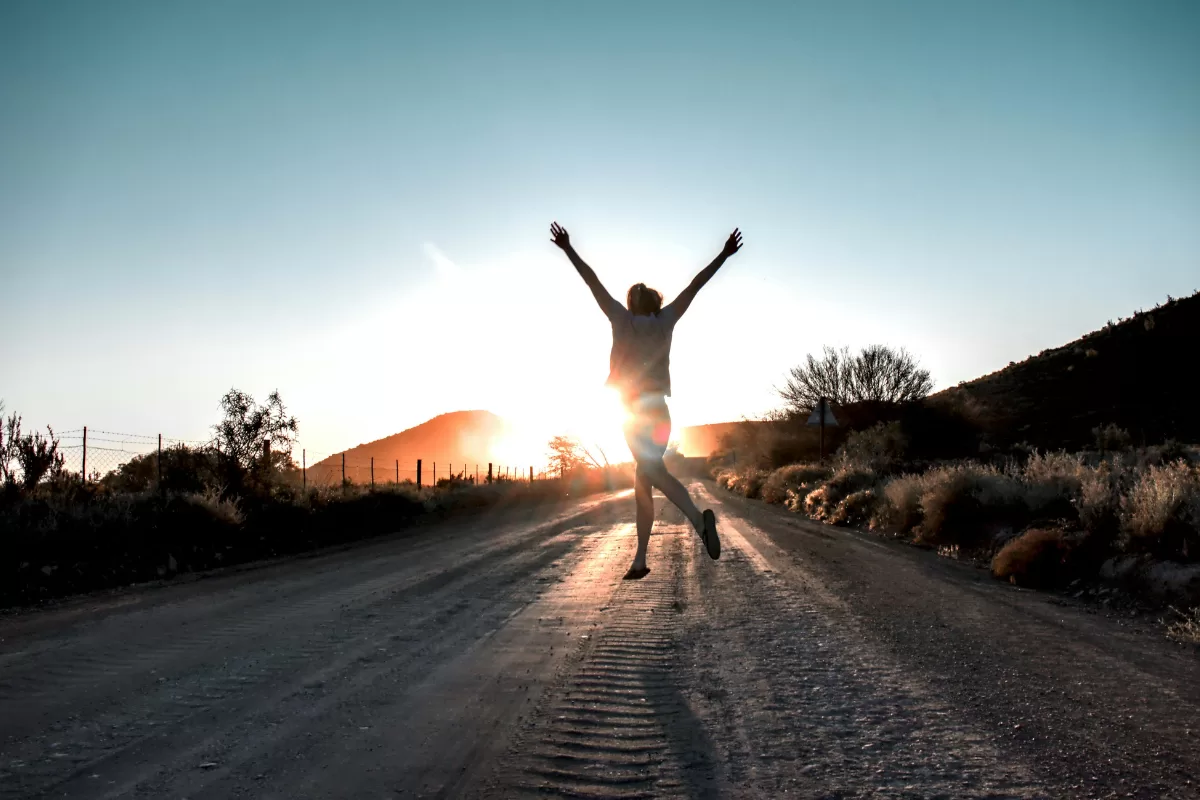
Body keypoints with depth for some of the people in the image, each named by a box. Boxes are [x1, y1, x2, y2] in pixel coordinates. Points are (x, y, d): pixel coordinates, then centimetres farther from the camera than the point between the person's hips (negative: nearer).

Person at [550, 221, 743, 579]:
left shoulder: (622, 318, 4)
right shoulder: (664, 319, 9)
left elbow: (593, 281, 5)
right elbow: (696, 284, 10)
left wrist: (568, 249, 10)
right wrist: (724, 255, 13)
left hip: (634, 411, -4)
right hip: (658, 409, 4)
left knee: (652, 473, -18)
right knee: (643, 481, 7)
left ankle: (698, 517, -42)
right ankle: (639, 559, 5)